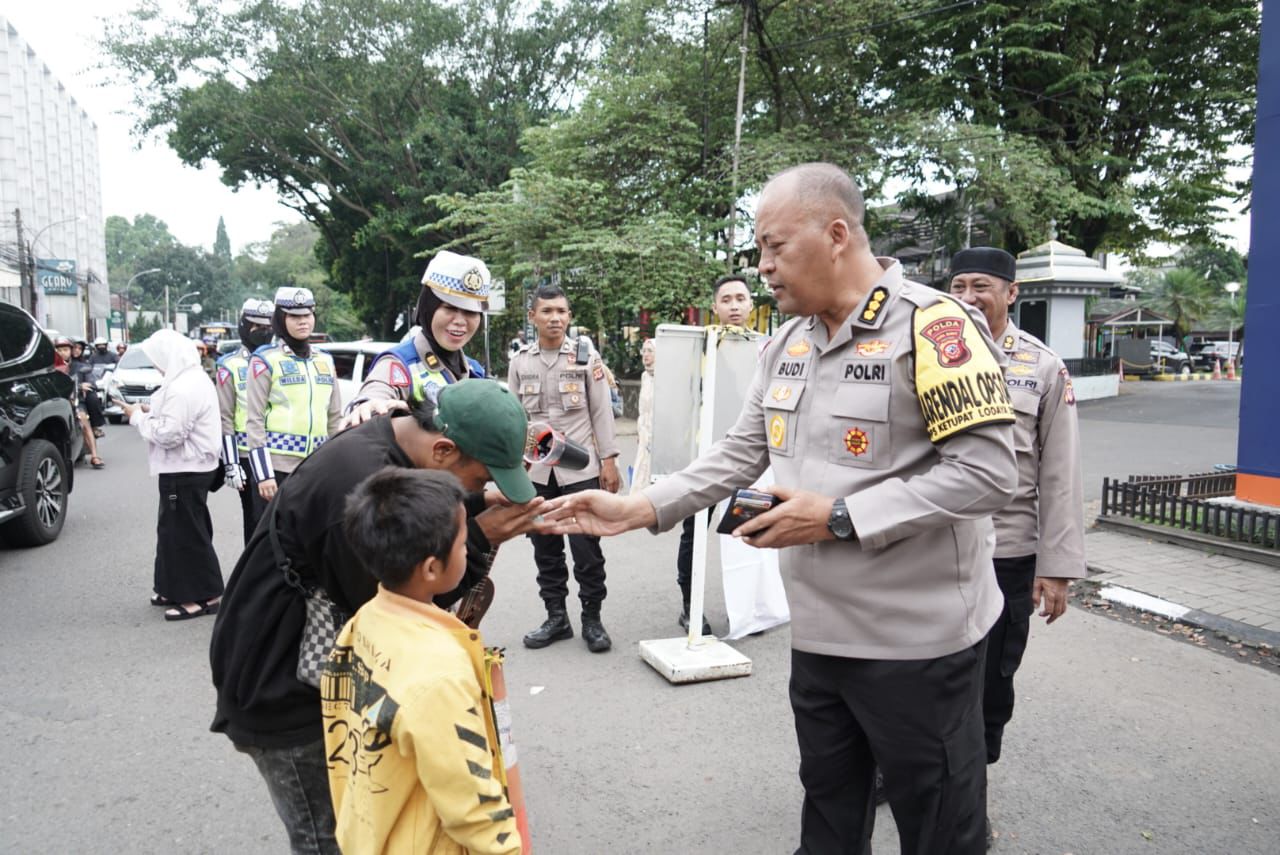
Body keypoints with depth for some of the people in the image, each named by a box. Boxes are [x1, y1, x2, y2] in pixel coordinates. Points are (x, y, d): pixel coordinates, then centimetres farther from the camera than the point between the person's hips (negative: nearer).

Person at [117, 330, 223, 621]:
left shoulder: (182, 388, -22)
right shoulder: (194, 379, 12)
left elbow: (168, 434, -24)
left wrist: (138, 416, -10)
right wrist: (152, 411, 8)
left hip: (185, 472, -11)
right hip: (192, 468, 11)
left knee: (186, 533, -3)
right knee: (176, 530, 18)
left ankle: (203, 596, 5)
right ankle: (178, 589, 27)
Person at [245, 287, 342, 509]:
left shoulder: (325, 361, 16)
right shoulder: (265, 360, 0)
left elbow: (335, 418, 17)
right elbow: (254, 420, -5)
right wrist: (263, 473, -11)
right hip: (277, 466, -5)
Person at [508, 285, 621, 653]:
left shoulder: (587, 356, 0)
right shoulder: (520, 362, 7)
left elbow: (601, 411, 1)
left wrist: (608, 460, -4)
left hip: (580, 468, -3)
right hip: (535, 471, 3)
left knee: (586, 546, -1)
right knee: (545, 548, 9)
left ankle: (592, 619, 12)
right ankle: (556, 617, 22)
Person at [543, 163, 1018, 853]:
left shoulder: (932, 327, -17)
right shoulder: (787, 344, 8)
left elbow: (987, 471, -22)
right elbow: (741, 453, 11)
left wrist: (839, 518, -21)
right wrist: (637, 510, 0)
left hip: (916, 641, -7)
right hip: (818, 635, 7)